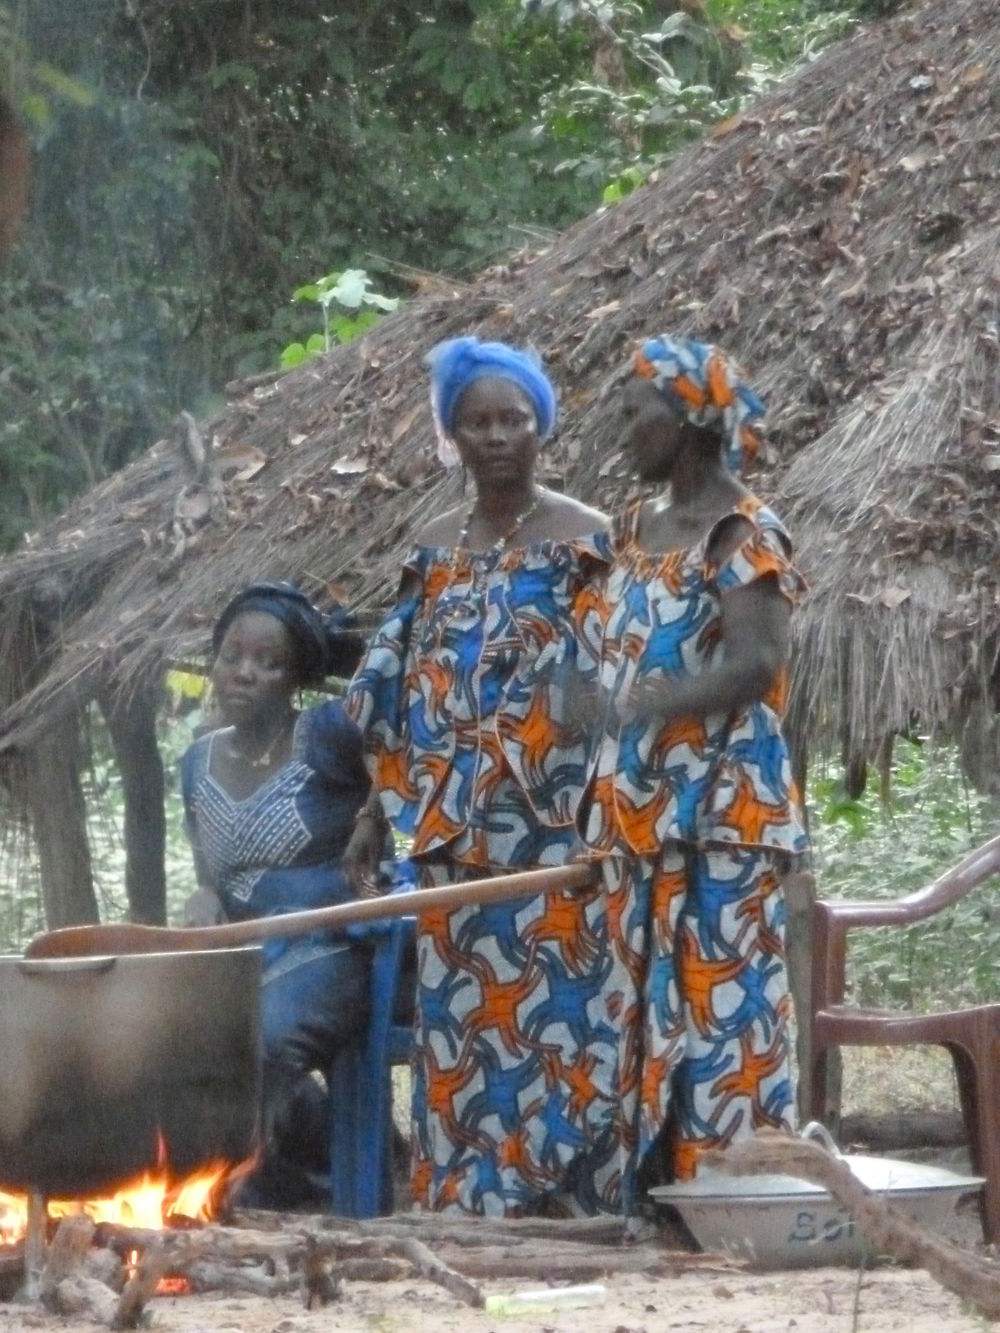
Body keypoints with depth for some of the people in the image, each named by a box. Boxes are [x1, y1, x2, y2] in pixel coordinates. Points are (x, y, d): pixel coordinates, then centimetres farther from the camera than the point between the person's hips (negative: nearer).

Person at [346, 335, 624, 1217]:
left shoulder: (587, 542, -1)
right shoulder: (436, 551, 14)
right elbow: (396, 696, 16)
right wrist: (399, 807, 8)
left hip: (555, 836, -5)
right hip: (457, 840, 5)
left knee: (552, 1011, -8)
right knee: (460, 1017, 4)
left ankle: (552, 1201, -7)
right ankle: (465, 1205, 8)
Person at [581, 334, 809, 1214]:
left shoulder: (744, 534, -9)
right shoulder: (636, 530, 16)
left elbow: (759, 658, -23)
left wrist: (662, 705, -35)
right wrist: (601, 804, 12)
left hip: (722, 814, -8)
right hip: (639, 812, 8)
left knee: (721, 1002, -7)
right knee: (652, 1004, 9)